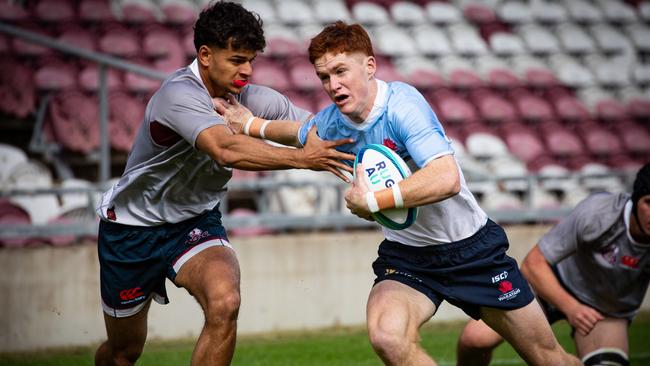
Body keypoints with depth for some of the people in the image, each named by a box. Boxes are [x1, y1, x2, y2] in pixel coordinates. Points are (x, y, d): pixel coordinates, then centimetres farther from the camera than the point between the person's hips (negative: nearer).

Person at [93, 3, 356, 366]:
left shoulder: (252, 98, -11)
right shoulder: (180, 94, -29)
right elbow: (227, 149, -46)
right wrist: (301, 158, -52)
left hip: (197, 223, 4)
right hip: (134, 225, -4)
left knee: (225, 304, -28)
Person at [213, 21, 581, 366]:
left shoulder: (402, 104, -24)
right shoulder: (332, 123, -4)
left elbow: (447, 179, -38)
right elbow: (303, 133, 24)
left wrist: (372, 201, -31)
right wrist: (251, 124, 24)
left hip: (471, 248, -4)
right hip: (407, 256, 4)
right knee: (387, 336, -28)